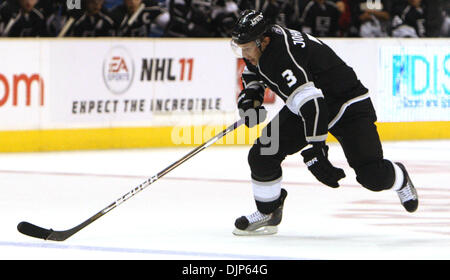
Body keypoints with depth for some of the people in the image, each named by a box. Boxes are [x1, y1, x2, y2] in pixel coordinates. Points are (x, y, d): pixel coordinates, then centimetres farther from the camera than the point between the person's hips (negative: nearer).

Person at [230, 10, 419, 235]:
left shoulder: (283, 57, -34)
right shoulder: (260, 42, -6)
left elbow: (311, 104, -41)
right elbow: (253, 69, 20)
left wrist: (315, 151, -42)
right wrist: (250, 93, 1)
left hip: (348, 104, -8)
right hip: (302, 106, 9)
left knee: (372, 177, -18)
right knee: (262, 155, -9)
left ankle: (400, 179, 18)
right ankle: (267, 213, 12)